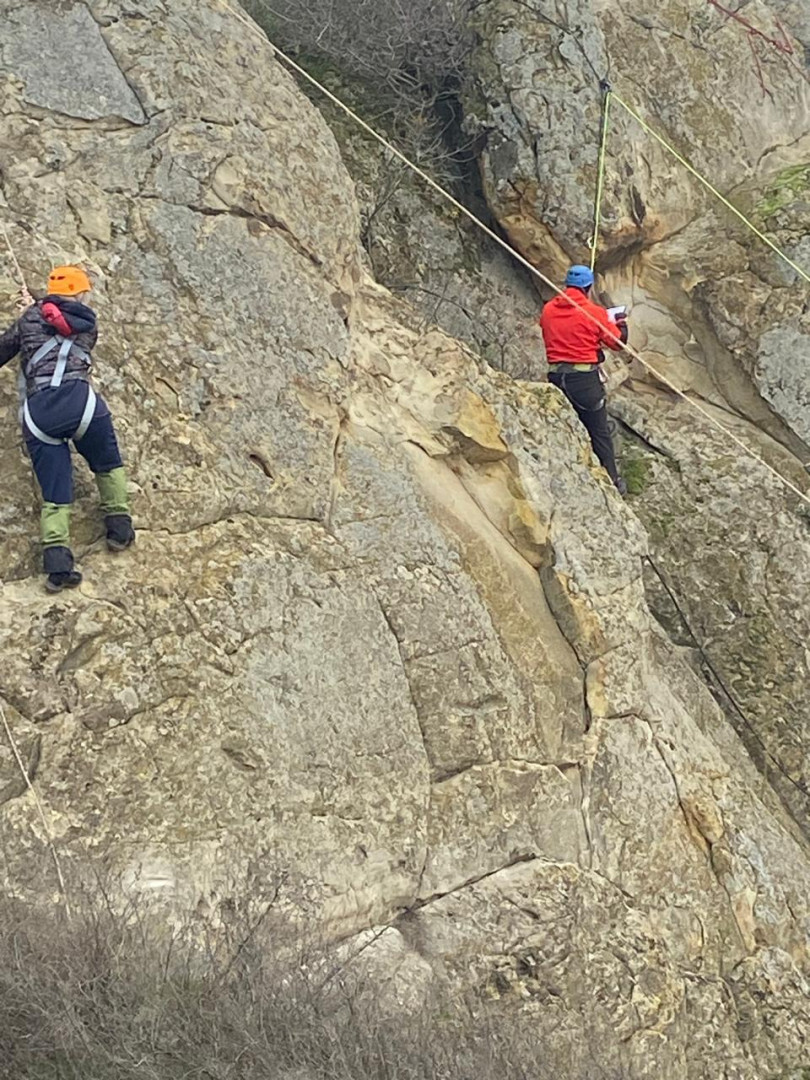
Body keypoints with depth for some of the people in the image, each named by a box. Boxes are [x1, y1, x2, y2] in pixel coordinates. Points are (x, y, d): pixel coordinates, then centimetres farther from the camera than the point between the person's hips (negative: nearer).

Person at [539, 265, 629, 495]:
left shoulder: (548, 310, 4)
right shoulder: (594, 312, -8)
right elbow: (618, 342, -2)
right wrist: (621, 324, 19)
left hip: (556, 376, 4)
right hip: (585, 377, -3)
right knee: (599, 433, 7)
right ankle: (612, 482, 12)